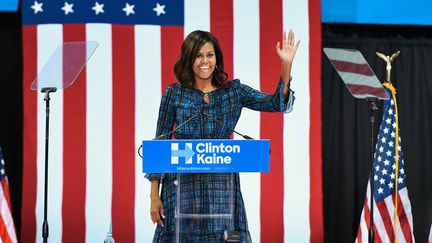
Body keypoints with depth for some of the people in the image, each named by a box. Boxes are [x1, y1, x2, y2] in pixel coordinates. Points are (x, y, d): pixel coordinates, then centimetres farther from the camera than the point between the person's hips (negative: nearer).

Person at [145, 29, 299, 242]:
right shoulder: (174, 93, 2)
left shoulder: (233, 91, 7)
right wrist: (154, 195, -1)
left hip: (221, 185, 1)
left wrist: (286, 65, -19)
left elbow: (276, 103, -4)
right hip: (182, 185, -1)